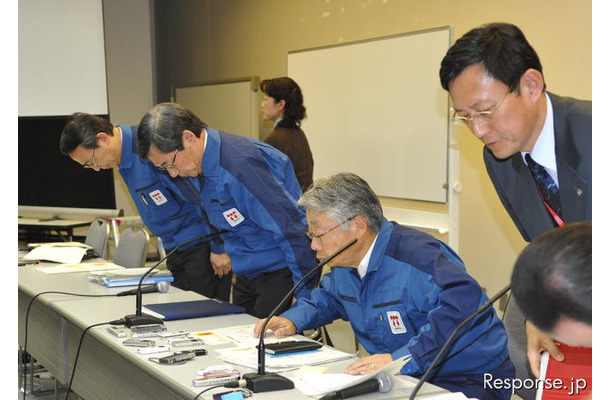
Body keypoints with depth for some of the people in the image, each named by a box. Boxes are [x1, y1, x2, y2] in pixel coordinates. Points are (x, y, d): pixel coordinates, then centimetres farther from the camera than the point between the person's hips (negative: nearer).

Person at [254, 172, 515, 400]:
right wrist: (292, 321, 8)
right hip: (408, 377, 8)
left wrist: (402, 358, -41)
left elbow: (464, 301, -38)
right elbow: (328, 297, 29)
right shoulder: (345, 263, 8)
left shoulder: (416, 256, -24)